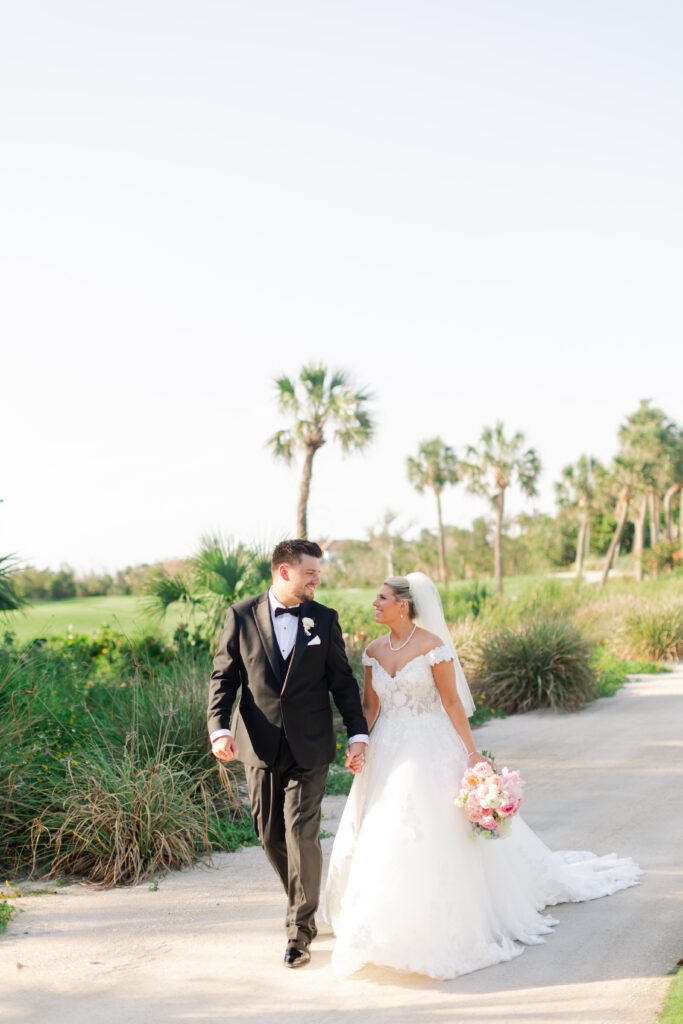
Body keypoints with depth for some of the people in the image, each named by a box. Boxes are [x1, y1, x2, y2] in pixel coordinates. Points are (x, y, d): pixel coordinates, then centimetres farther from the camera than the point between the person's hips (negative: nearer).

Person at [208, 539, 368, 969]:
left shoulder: (324, 619, 2)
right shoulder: (241, 616, -1)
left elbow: (343, 682, 4)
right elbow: (224, 678, 0)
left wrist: (358, 733, -3)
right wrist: (220, 728, -13)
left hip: (310, 747, -1)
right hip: (261, 747, 1)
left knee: (301, 833, -6)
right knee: (271, 836, 11)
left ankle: (300, 929, 6)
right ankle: (304, 904, 34)